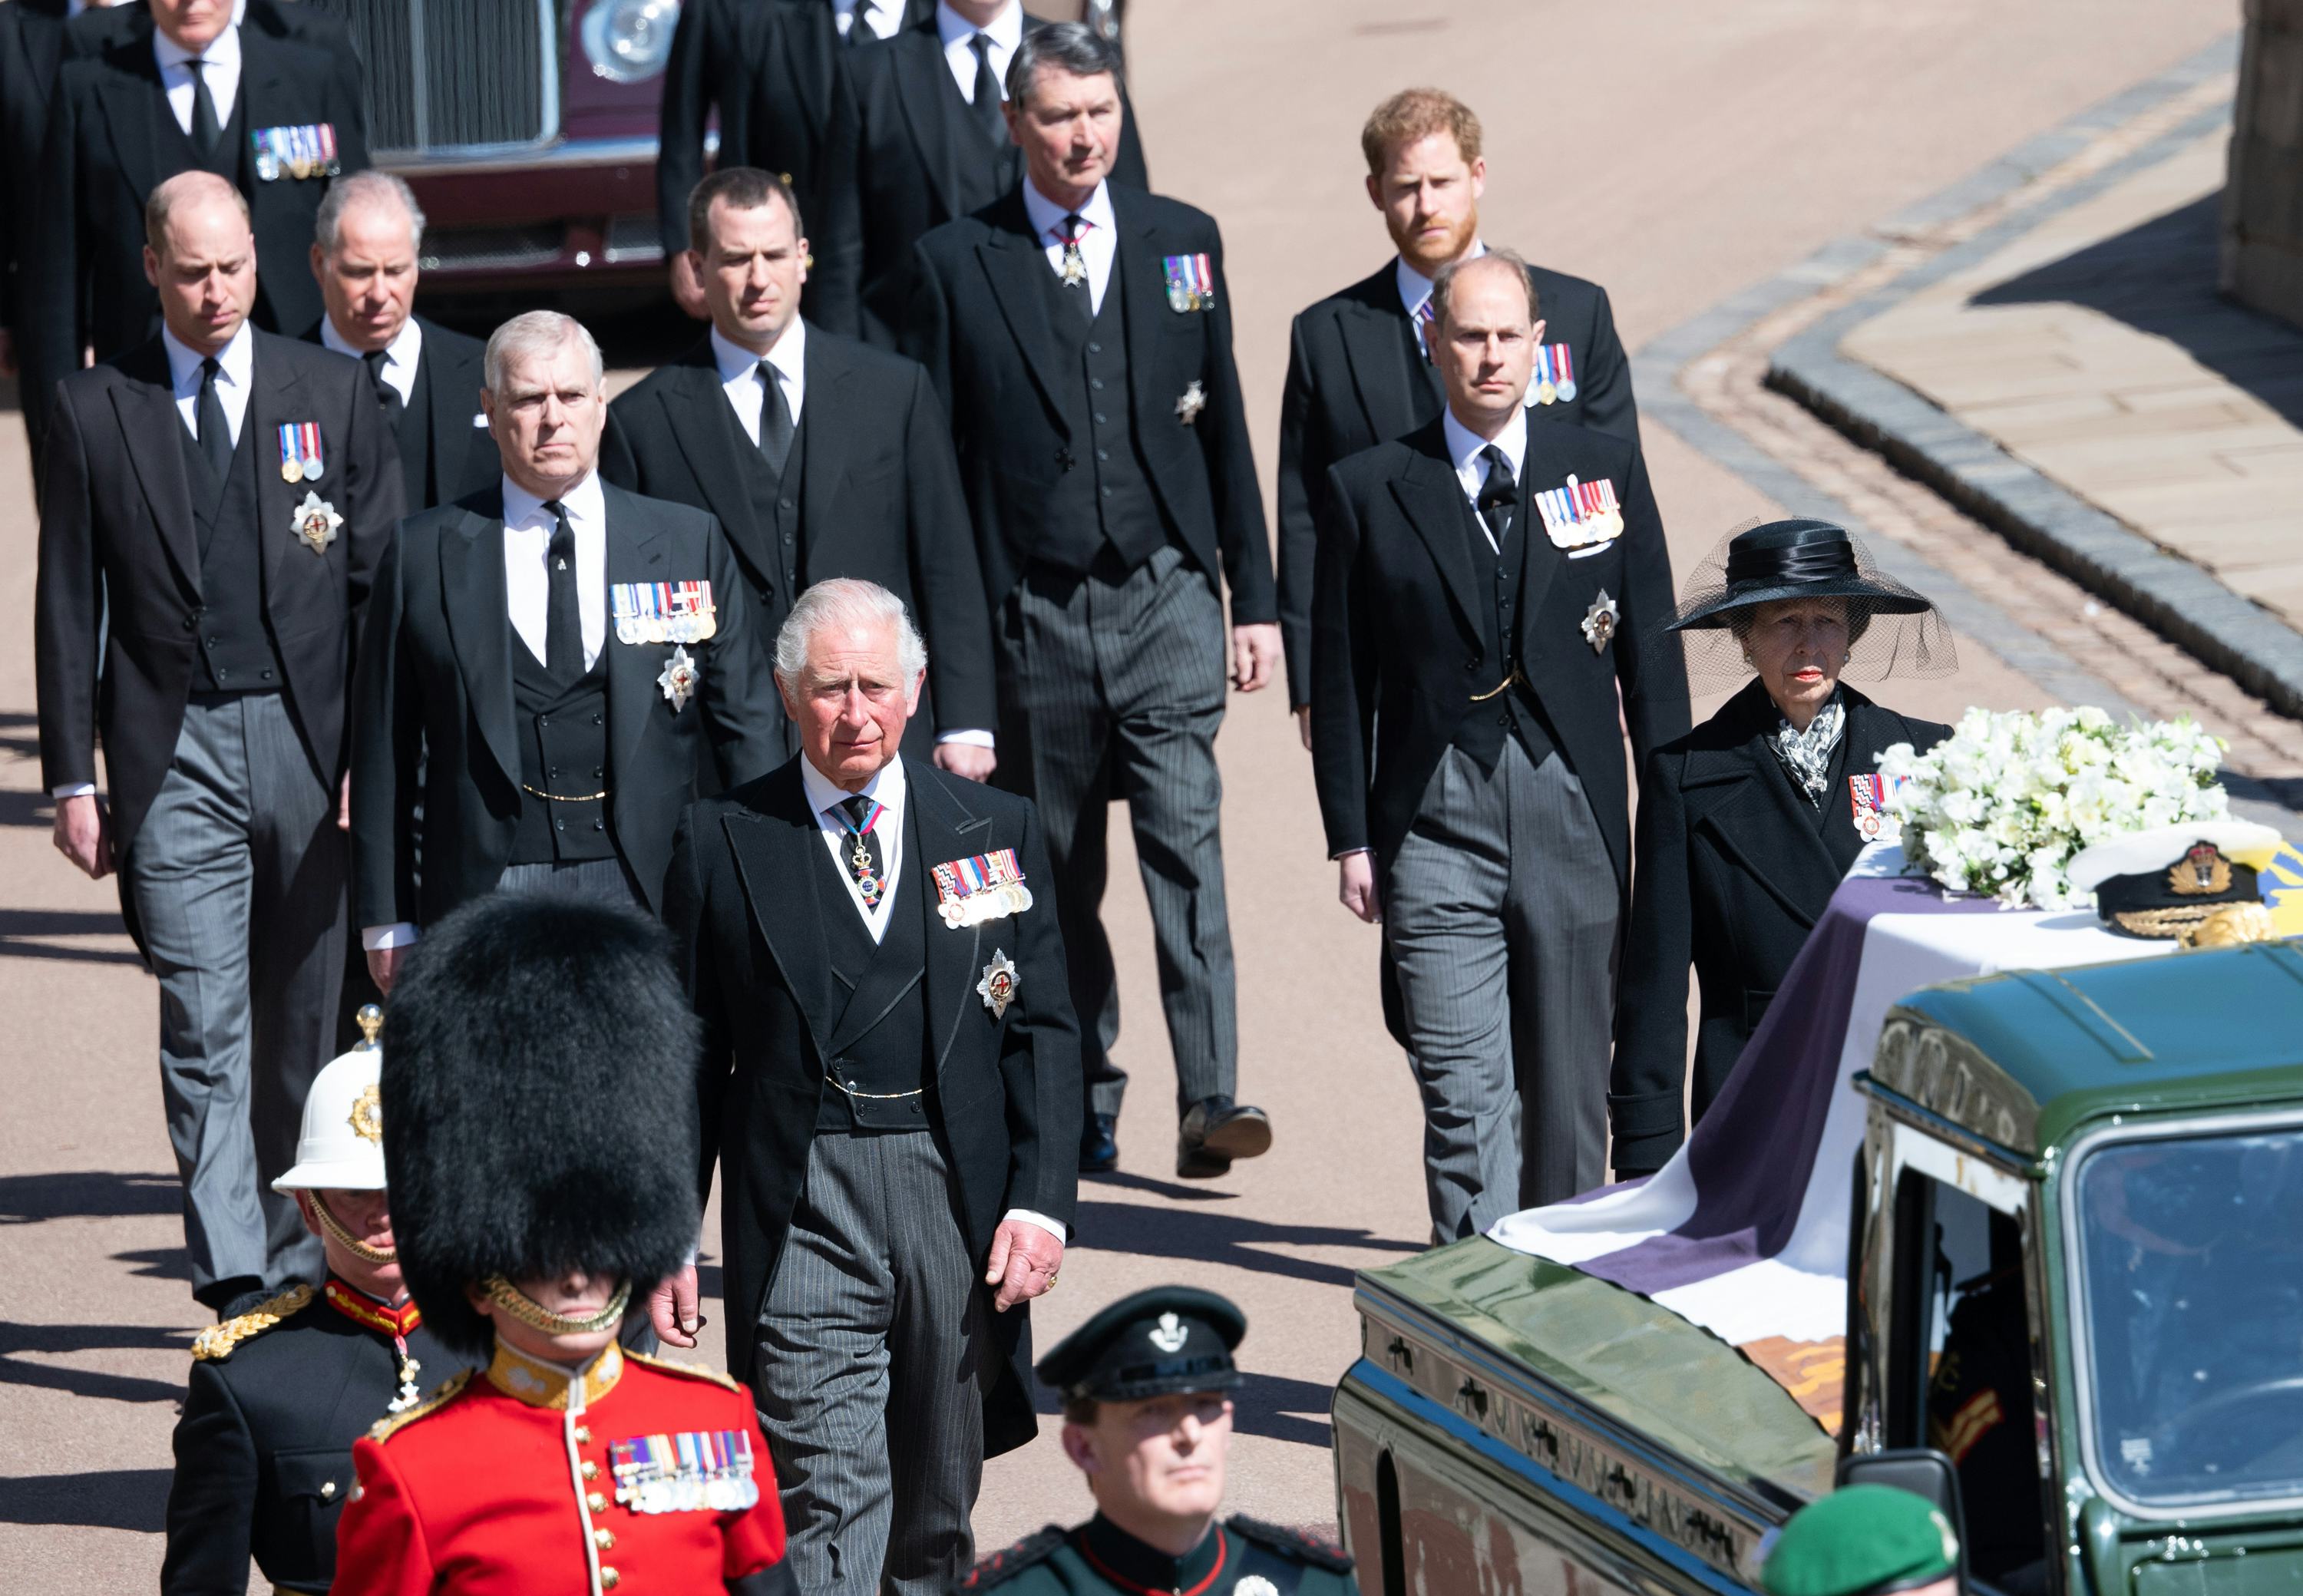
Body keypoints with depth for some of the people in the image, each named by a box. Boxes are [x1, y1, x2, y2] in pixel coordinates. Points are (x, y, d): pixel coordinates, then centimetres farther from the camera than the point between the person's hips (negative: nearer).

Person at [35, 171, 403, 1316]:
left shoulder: (331, 394, 8)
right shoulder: (95, 412, 5)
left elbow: (382, 582, 7)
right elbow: (68, 607, 6)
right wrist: (73, 779, 0)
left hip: (312, 743, 1)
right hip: (174, 751, -1)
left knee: (304, 1021, 7)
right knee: (204, 1028, -8)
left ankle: (292, 1257, 21)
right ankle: (235, 1287, -11)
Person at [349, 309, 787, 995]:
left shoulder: (691, 544, 10)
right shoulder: (424, 556, 8)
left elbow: (746, 726, 12)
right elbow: (386, 751, 9)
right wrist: (388, 921, 5)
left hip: (648, 889, 1)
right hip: (488, 892, 0)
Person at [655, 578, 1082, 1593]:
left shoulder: (996, 833, 9)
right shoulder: (723, 842, 3)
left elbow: (1043, 1032, 7)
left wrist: (1042, 1201, -4)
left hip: (960, 1203, 3)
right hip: (801, 1212, -3)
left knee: (940, 1510, 13)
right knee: (824, 1507, -12)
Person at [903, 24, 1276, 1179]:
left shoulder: (1182, 242, 9)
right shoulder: (955, 263, 2)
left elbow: (1225, 427, 12)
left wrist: (1254, 597, 9)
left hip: (1165, 601, 0)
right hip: (1031, 613, 0)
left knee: (1186, 843, -12)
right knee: (1060, 877, 7)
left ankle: (1209, 1103, -16)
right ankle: (1083, 1108, 18)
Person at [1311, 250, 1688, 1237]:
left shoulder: (1606, 471, 8)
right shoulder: (1371, 490, 4)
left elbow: (1651, 654, 9)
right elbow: (1340, 676, 6)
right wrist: (1351, 835, 1)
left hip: (1574, 813, 2)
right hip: (1437, 822, -1)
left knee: (1570, 1081, 9)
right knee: (1464, 1090, -8)